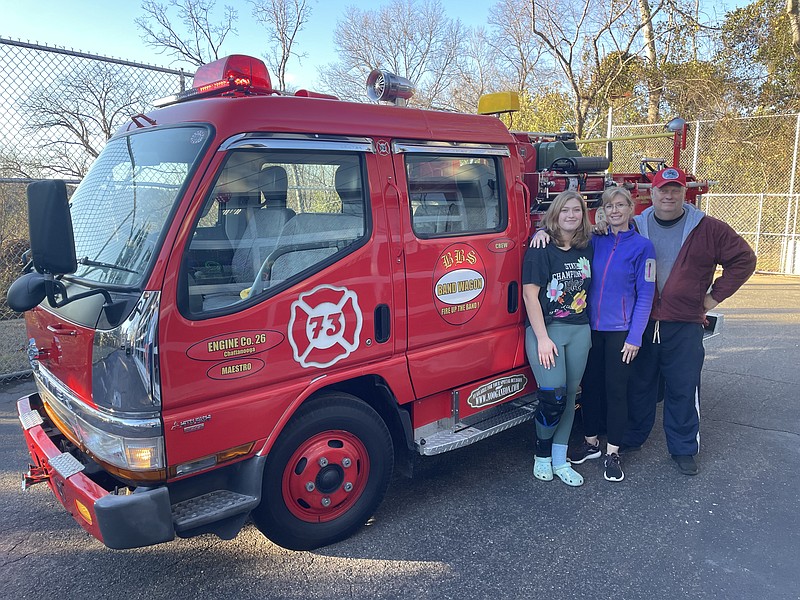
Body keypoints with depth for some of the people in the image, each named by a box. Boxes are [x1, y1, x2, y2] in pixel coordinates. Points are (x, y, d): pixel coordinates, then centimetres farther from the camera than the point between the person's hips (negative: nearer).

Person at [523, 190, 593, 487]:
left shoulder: (587, 248, 8)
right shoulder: (540, 248, -8)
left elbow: (589, 289, 16)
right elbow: (530, 294, -12)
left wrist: (590, 329, 9)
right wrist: (542, 338, -15)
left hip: (579, 330, 6)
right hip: (545, 328, -5)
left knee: (569, 395, 9)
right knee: (553, 396, -12)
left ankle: (559, 461, 20)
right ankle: (542, 454, 13)